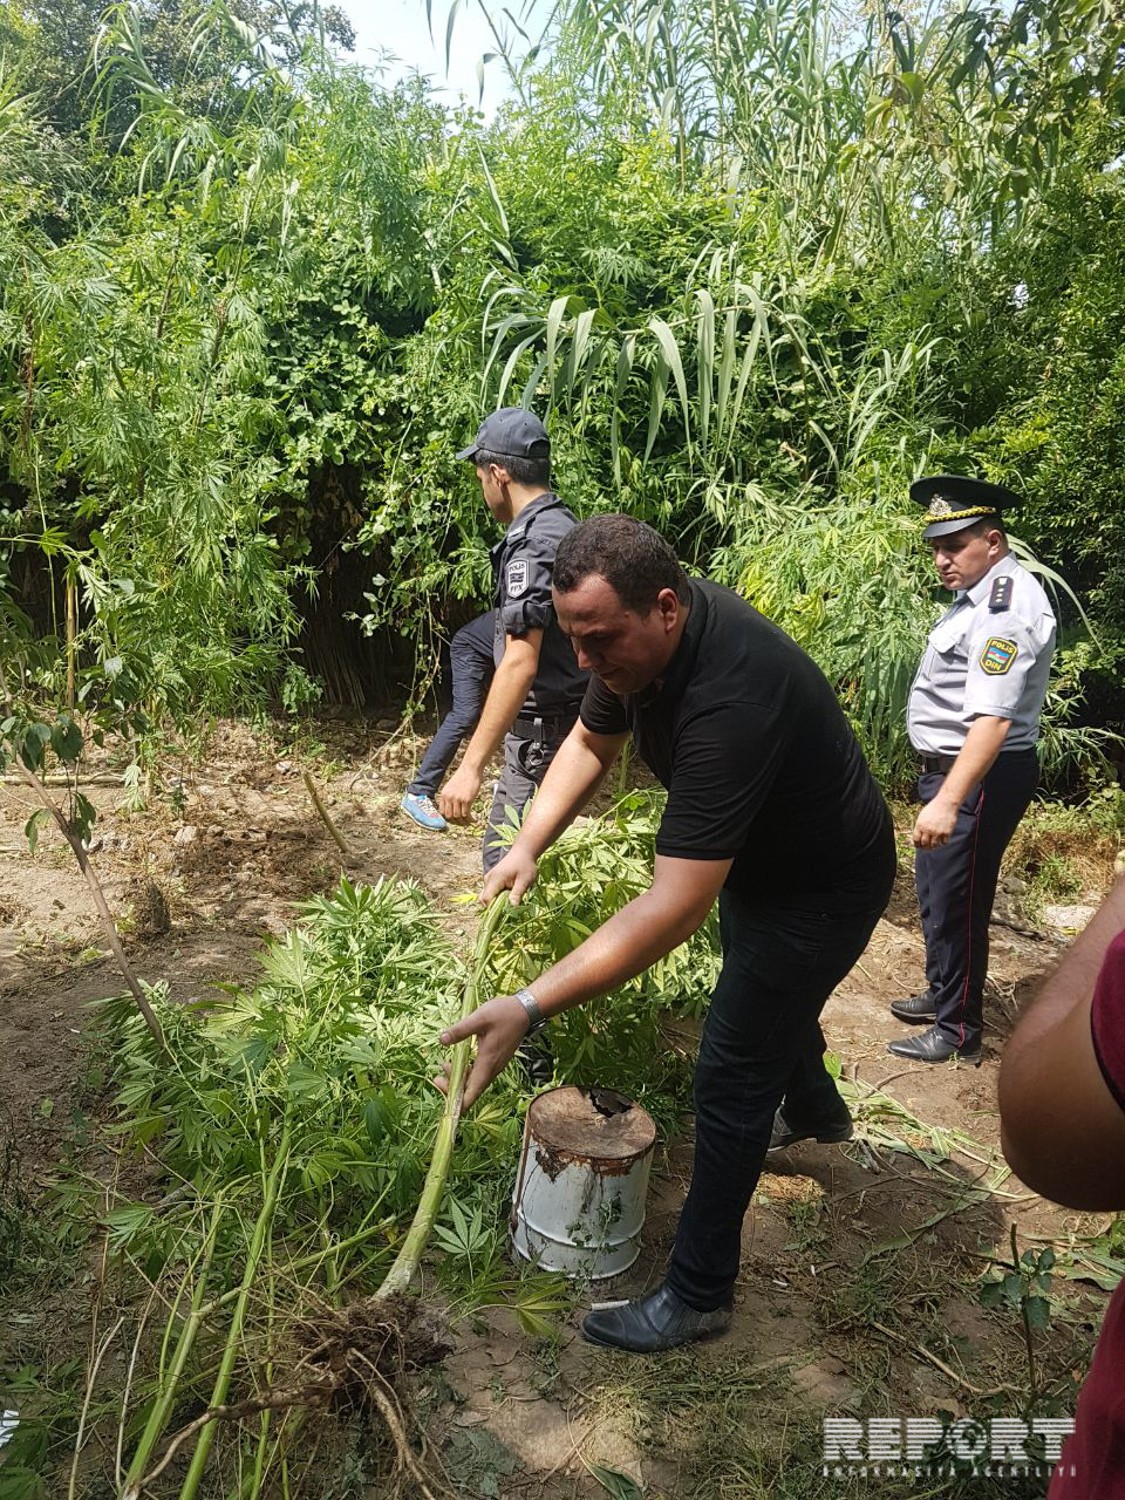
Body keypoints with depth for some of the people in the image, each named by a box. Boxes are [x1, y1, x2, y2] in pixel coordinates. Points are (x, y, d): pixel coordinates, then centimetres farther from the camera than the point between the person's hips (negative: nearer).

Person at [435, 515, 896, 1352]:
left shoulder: (729, 700, -43)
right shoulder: (643, 635, -16)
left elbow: (673, 909, -45)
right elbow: (592, 742, 1)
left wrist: (529, 1011, -49)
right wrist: (528, 847, -14)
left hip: (822, 886, -9)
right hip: (756, 858, 9)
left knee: (730, 1078, -3)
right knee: (772, 1004, 31)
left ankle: (698, 1296, 15)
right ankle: (817, 1112, 62)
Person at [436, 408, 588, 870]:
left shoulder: (532, 543, -21)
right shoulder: (563, 524, 10)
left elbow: (520, 664, -30)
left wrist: (471, 767, -32)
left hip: (541, 732, -10)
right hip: (566, 721, 10)